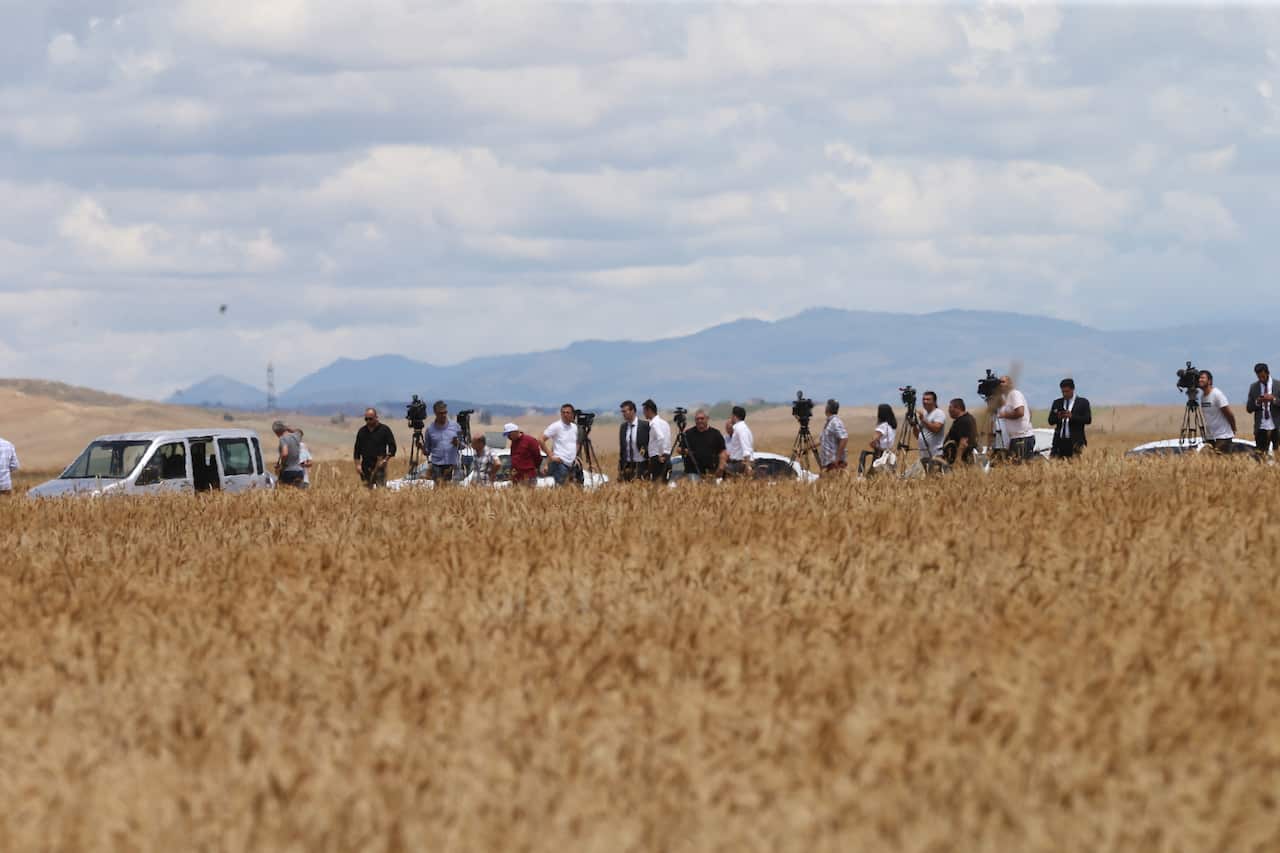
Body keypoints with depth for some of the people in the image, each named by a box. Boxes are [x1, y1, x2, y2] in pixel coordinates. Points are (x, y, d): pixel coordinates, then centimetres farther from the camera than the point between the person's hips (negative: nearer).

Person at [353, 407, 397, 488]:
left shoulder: (384, 430, 1)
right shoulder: (362, 431, 12)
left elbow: (392, 447, 1)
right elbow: (357, 449, 15)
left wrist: (385, 460, -9)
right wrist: (358, 464, 5)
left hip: (379, 465, -4)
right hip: (365, 466, 4)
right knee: (367, 489, 1)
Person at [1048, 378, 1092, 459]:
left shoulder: (1083, 402, 5)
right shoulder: (1057, 403, 15)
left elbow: (1088, 420, -4)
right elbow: (1051, 421, 13)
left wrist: (1072, 416, -16)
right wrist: (1058, 417, -10)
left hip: (1075, 441, -3)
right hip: (1059, 440, 3)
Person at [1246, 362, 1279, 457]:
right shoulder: (1254, 387, 9)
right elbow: (1249, 408, 9)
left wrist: (1273, 399, -16)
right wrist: (1257, 402, -10)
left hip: (1276, 427, -2)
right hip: (1261, 428, 2)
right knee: (1260, 454, -2)